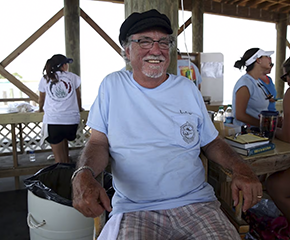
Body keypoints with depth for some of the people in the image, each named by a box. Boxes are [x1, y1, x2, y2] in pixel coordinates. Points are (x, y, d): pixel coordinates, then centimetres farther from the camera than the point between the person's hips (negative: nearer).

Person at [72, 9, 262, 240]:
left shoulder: (188, 88, 8)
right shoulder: (112, 85, 3)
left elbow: (212, 143, 12)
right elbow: (98, 143, 2)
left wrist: (241, 168, -8)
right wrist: (83, 175, -19)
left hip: (196, 203, 2)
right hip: (133, 210, -1)